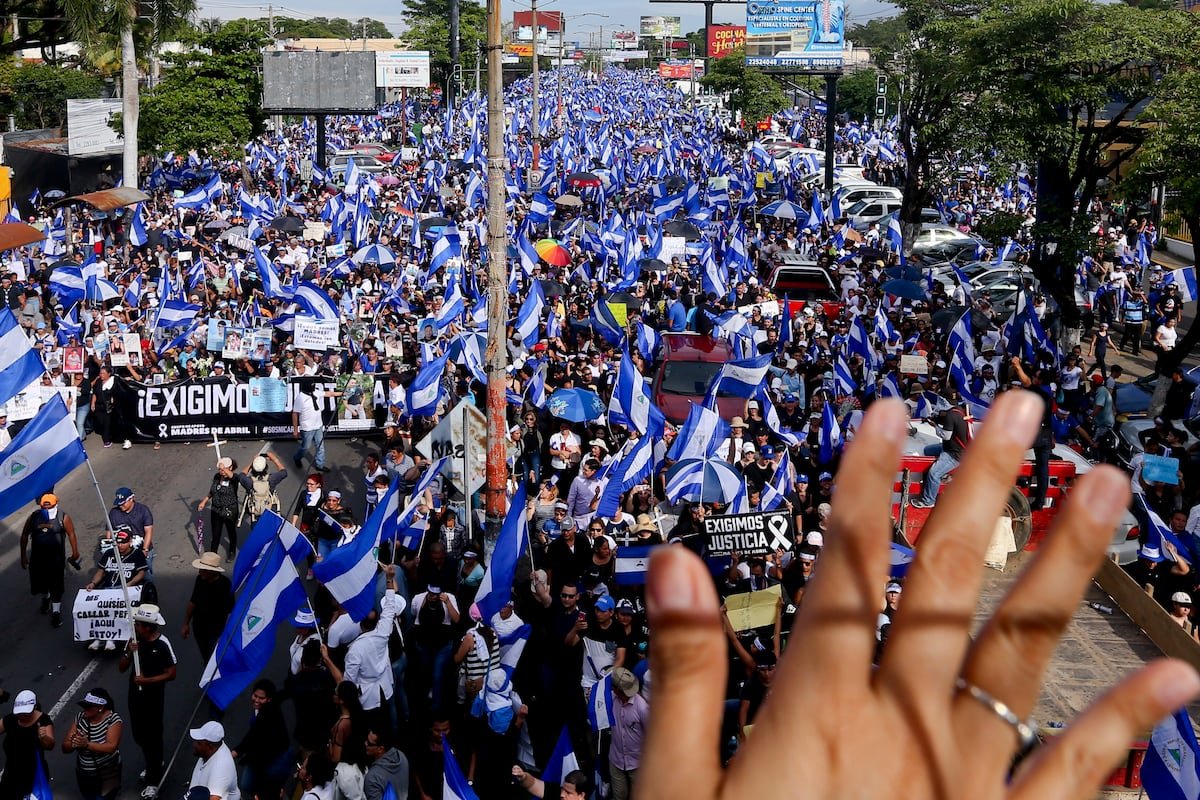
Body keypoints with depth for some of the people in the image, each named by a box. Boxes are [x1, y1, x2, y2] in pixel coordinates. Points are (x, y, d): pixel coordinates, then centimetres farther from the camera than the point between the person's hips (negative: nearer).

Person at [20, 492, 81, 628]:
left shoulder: (63, 518, -12)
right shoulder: (34, 518, -6)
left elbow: (71, 534, -1)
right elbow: (24, 536, 4)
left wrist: (75, 552, 5)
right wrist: (23, 556, 6)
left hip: (56, 558, -3)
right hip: (37, 557, 3)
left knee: (56, 586, -2)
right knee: (39, 582, 19)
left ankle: (56, 612, 10)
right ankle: (45, 598, 50)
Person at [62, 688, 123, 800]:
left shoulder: (113, 719, -20)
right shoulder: (81, 717, -8)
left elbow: (111, 747, -30)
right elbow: (65, 748, -7)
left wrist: (87, 744, -42)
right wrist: (73, 743, -30)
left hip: (107, 773, -5)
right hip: (84, 774, 5)